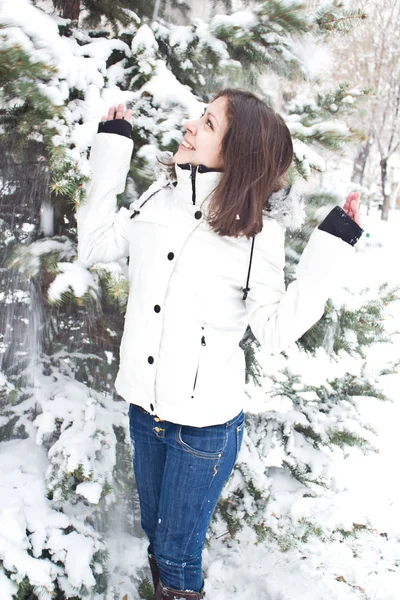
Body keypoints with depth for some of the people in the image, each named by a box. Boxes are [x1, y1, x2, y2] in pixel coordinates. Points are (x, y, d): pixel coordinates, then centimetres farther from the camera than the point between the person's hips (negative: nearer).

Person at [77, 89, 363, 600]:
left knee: (177, 558, 11)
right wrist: (111, 149, 3)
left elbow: (276, 332, -14)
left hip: (204, 423, -5)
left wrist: (329, 250, -21)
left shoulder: (256, 233, -15)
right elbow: (93, 245, 6)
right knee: (155, 536, 26)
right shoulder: (160, 198, -2)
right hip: (144, 408, 5)